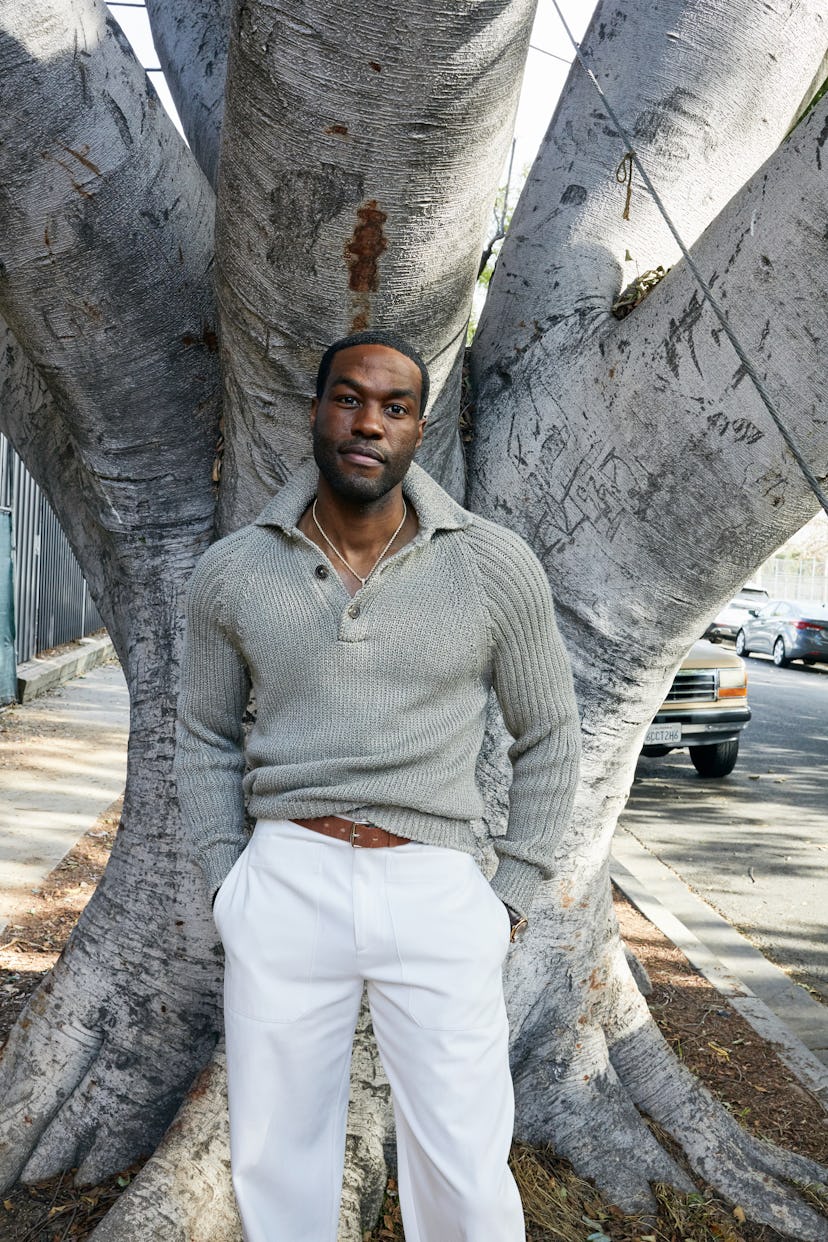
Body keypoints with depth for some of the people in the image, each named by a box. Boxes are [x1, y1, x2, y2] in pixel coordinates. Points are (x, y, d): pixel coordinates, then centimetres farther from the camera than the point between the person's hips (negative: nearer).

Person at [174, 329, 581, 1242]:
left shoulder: (496, 566, -4)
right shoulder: (231, 572, 0)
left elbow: (547, 734, 7)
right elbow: (206, 736, 13)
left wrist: (510, 900, 4)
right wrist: (226, 889, 5)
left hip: (436, 896, -1)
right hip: (286, 888, 2)